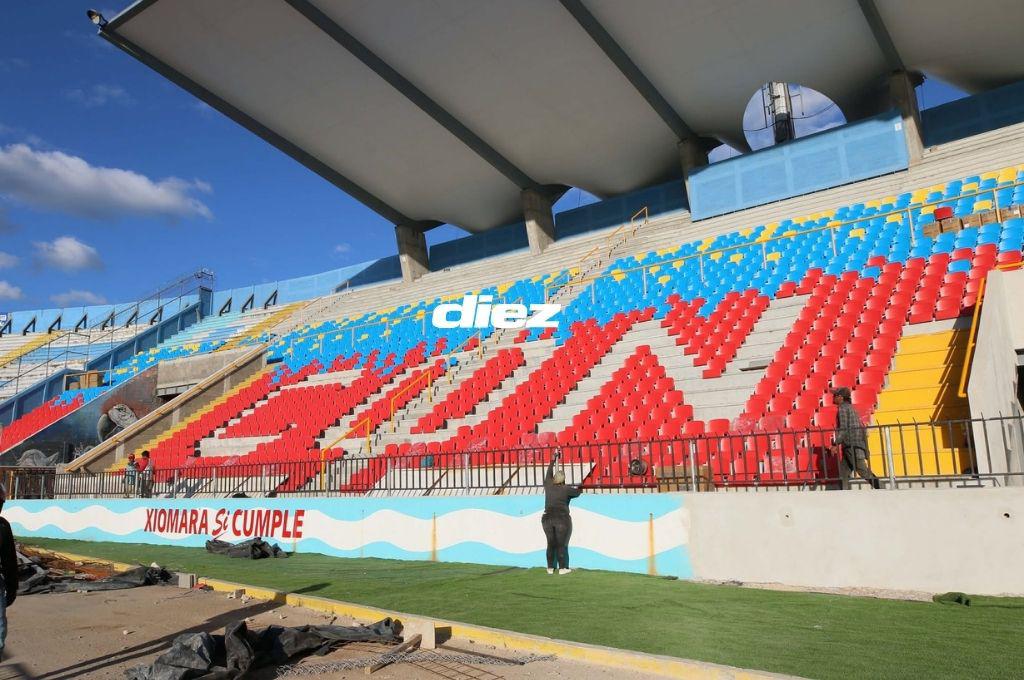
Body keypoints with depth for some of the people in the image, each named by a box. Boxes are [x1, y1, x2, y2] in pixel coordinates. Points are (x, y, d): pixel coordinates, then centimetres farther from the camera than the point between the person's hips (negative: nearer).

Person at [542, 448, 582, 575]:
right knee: (562, 544, 1)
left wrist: (554, 458, 31)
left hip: (547, 519, 4)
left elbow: (549, 472, 19)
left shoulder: (548, 485, 5)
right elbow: (577, 492, 13)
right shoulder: (566, 489, -4)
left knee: (551, 543, 10)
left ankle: (550, 568, 13)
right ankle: (562, 568, 2)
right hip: (562, 519, -4)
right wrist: (577, 488, 37)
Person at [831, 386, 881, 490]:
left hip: (852, 445, -10)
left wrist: (836, 444, -18)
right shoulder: (850, 407, 22)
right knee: (843, 473, 6)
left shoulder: (843, 408, -7)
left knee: (863, 471, -9)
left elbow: (843, 428, -17)